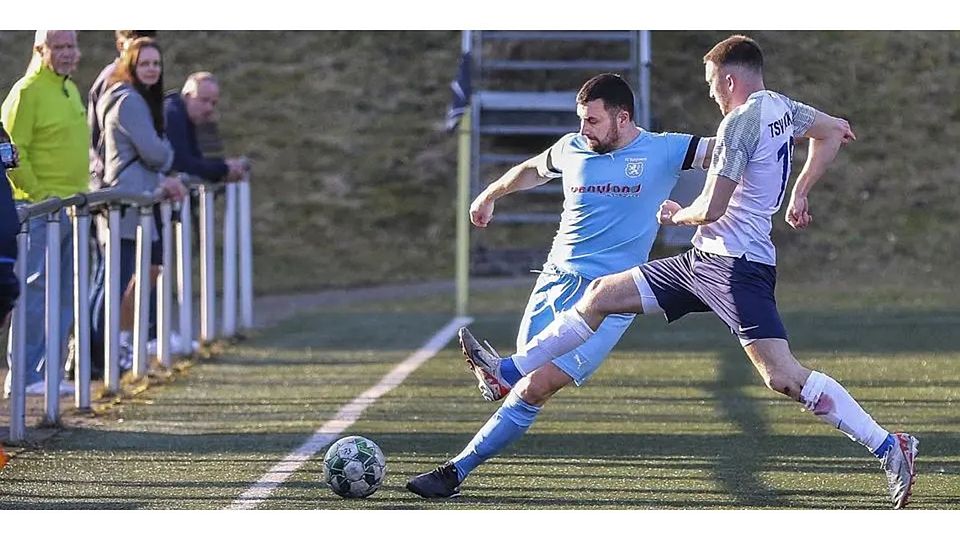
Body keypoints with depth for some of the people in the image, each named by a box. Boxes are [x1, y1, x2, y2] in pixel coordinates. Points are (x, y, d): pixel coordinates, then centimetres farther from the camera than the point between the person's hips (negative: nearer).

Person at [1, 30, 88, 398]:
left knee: (64, 295, 8)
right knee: (36, 291, -7)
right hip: (40, 209, -9)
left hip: (71, 207, 9)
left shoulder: (71, 91, 17)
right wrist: (37, 194, -17)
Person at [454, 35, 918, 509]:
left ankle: (889, 447, -16)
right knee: (601, 294, 13)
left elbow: (711, 209, -20)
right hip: (707, 260, 10)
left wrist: (677, 216, 2)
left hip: (735, 266, -10)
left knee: (783, 377, -18)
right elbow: (835, 131, 29)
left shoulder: (740, 123, -16)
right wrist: (799, 194, 32)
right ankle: (511, 371, 22)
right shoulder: (781, 108, 11)